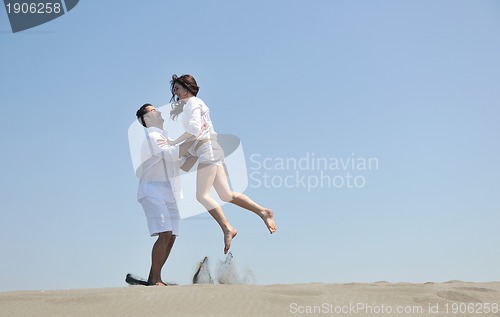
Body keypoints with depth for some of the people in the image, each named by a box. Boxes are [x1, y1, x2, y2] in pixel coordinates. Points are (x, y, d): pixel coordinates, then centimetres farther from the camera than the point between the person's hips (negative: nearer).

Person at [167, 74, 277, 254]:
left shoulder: (193, 102, -2)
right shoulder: (185, 105, 27)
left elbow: (194, 128, -16)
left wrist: (174, 143, -10)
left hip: (207, 148, -10)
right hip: (208, 151, 10)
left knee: (202, 195, -14)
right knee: (226, 195, 3)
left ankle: (227, 229, -15)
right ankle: (262, 211, 2)